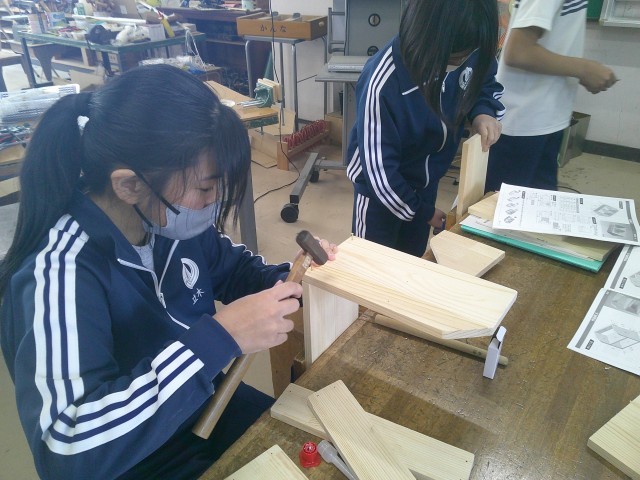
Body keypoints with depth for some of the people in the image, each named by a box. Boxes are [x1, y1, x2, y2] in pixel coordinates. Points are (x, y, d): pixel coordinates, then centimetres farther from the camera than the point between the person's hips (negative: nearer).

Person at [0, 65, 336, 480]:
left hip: (209, 407, 6)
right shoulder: (59, 274, -33)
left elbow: (231, 268, 6)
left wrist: (287, 278, -15)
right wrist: (217, 339, -42)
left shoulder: (167, 219, -13)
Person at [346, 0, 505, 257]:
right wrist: (422, 211, -12)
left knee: (412, 259, 24)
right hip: (381, 186, -5)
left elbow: (486, 81, 5)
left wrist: (483, 111, -19)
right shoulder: (382, 84, -35)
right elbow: (378, 170, -27)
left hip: (426, 180, 5)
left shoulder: (467, 52, -19)